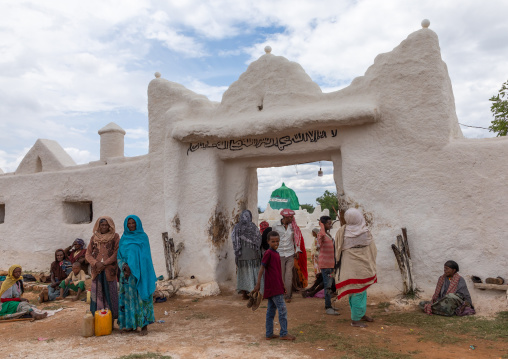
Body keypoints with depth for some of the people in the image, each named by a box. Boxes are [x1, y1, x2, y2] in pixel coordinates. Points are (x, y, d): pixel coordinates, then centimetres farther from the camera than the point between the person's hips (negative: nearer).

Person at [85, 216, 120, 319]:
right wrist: (96, 263, -8)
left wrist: (104, 263, -12)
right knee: (97, 294, 3)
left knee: (110, 294, 0)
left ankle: (111, 318, 8)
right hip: (97, 271, 3)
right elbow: (88, 254, 9)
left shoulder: (115, 236, 1)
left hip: (109, 270, -3)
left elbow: (117, 253, -5)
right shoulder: (94, 237, 10)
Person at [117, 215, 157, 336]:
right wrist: (124, 267, -12)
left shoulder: (143, 237, 0)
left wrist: (130, 267, -14)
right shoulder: (123, 239, 11)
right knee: (128, 297, 6)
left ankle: (144, 325, -1)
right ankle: (131, 324, 16)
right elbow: (120, 256, 6)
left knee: (141, 297, -5)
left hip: (140, 273, -4)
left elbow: (143, 256, -7)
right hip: (127, 274, 4)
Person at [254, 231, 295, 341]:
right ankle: (284, 334, 5)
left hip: (277, 286, 9)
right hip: (273, 287, -9)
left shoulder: (276, 253, 14)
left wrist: (282, 285, 24)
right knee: (282, 309, -4)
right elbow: (262, 268, -15)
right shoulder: (268, 253, -13)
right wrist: (258, 284, -19)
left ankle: (269, 334, 20)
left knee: (271, 310, 12)